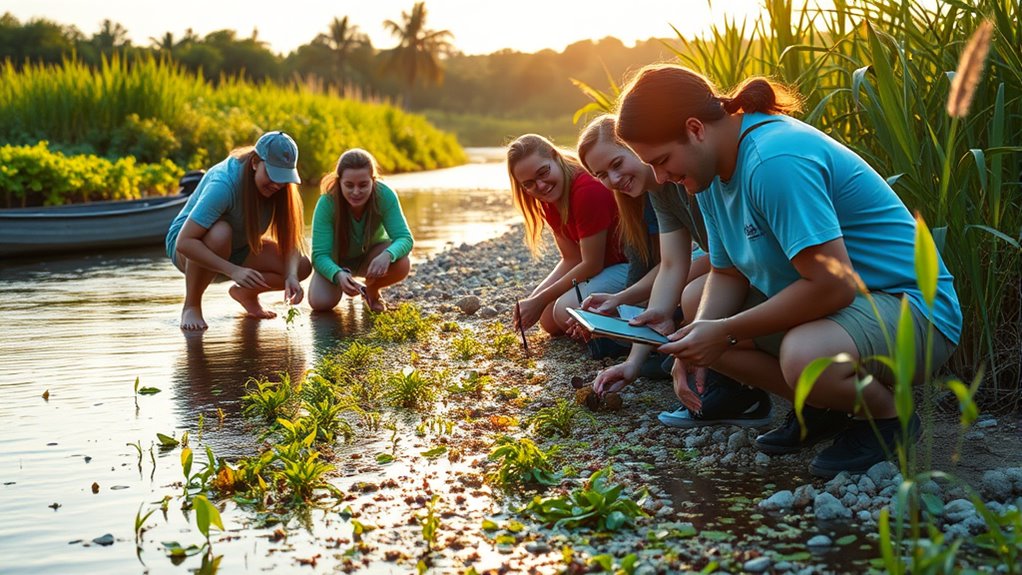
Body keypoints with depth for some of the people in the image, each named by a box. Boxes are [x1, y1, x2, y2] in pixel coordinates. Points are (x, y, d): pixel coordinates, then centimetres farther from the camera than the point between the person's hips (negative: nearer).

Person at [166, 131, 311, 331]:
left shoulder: (280, 187, -15)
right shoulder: (223, 183, -34)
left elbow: (290, 240, -14)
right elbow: (184, 242, -40)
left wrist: (291, 276, -34)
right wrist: (234, 271, -46)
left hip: (237, 248, 6)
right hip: (190, 246, -5)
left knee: (301, 267, -16)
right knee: (220, 233, -42)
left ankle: (245, 292, 12)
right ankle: (191, 306, -18)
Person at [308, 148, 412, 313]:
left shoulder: (385, 195, -29)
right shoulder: (327, 203, -31)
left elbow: (405, 238, -30)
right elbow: (320, 254, -32)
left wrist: (387, 255, -53)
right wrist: (339, 275, -54)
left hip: (371, 255, 1)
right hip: (336, 260, -1)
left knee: (402, 265, -31)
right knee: (320, 302, -26)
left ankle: (372, 290, 5)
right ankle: (341, 284, 12)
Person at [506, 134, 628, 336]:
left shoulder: (587, 190, -26)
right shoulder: (549, 200, 1)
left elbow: (591, 264, -22)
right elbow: (572, 259, 2)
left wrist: (540, 300, -16)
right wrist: (533, 300, -10)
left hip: (632, 265, -10)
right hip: (602, 264, 10)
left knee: (566, 311, -26)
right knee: (549, 320, 4)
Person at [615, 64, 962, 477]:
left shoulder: (774, 161, -28)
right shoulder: (712, 168, 2)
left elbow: (832, 284, -32)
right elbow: (726, 273, 7)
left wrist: (725, 332, -25)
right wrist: (699, 339, -13)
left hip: (909, 306, -10)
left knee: (804, 355, -39)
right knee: (695, 302, 5)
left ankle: (889, 416, -4)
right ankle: (821, 409, 7)